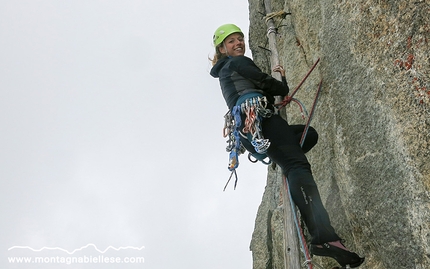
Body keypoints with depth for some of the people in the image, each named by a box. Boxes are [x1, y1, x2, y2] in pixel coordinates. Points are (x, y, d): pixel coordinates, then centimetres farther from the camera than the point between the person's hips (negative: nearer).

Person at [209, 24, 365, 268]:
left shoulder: (225, 72, 37)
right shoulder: (238, 63, 10)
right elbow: (264, 83, -3)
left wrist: (279, 81, 23)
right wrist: (285, 88, 16)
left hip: (248, 132, 9)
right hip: (259, 118, -9)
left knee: (309, 134, 25)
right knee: (298, 166, -26)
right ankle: (324, 237, -45)